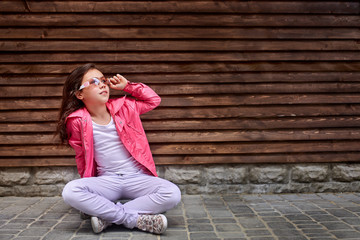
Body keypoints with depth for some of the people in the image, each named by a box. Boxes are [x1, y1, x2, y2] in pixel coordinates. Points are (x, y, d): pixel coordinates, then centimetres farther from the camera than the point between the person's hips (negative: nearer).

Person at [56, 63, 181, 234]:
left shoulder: (123, 107, 4)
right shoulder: (78, 121, -2)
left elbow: (153, 100, 17)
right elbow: (81, 157, 10)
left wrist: (127, 86, 8)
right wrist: (88, 192, 15)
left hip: (137, 178, 2)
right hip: (107, 180, -1)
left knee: (173, 194, -28)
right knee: (70, 191, -32)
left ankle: (107, 216, -20)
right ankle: (136, 219, -28)